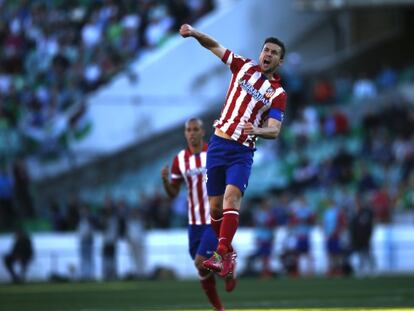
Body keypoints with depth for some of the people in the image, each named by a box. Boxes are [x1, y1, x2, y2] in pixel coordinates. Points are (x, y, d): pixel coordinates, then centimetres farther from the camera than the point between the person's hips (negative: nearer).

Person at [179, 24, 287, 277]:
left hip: (242, 151, -3)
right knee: (215, 206, 4)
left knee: (232, 196, -24)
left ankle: (222, 254, -33)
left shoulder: (278, 94, 0)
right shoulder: (244, 66, 9)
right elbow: (214, 46, 12)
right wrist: (194, 32, -7)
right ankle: (229, 252, 21)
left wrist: (256, 130, -31)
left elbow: (274, 131, -9)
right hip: (218, 144, 3)